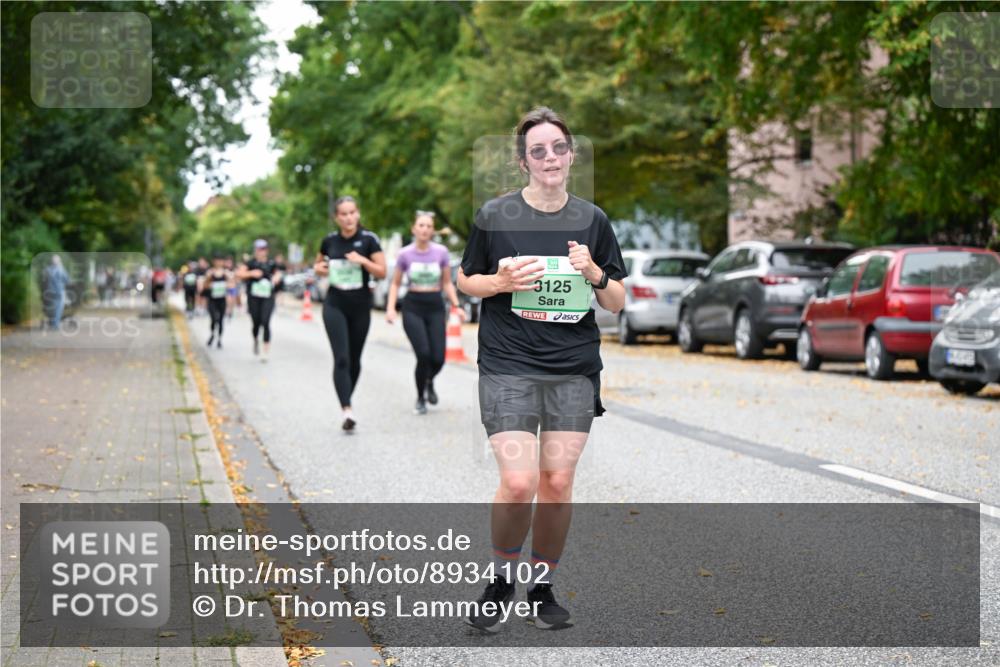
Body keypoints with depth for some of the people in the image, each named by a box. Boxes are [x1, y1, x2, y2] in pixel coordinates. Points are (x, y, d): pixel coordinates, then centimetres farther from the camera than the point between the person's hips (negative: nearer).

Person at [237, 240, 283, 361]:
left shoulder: (271, 263, 6)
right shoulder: (251, 263, 0)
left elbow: (277, 273, 21)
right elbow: (239, 274, -9)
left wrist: (276, 277, -1)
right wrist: (251, 273, -21)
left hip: (268, 298, 0)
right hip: (254, 298, 0)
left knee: (265, 323, -12)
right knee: (256, 323, 6)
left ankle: (266, 351, -11)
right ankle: (256, 341, 40)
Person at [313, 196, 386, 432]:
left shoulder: (368, 239, -5)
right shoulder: (330, 241, 2)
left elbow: (382, 272, -7)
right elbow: (318, 264, 20)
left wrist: (363, 260, -22)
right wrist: (319, 268, -3)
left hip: (360, 306, 0)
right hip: (335, 305, 0)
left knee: (354, 359, 11)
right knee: (341, 358, -14)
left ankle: (346, 401, 33)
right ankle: (347, 411, -21)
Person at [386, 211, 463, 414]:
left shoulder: (441, 252, 1)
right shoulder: (405, 254, -1)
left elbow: (447, 283, 10)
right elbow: (395, 284, 10)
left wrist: (456, 305, -2)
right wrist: (390, 308, -2)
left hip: (435, 306, 1)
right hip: (413, 306, -1)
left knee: (438, 358, -8)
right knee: (423, 355, -16)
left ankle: (429, 382, 30)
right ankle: (420, 398, 7)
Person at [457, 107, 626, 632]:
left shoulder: (592, 220, 7)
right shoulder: (495, 215, 0)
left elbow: (617, 303, 11)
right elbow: (465, 281, 11)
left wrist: (595, 274, -10)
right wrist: (501, 282, -9)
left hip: (575, 369, 3)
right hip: (508, 366, -3)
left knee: (558, 482, 2)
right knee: (519, 482, -13)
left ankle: (542, 587, 20)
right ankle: (501, 580, 11)